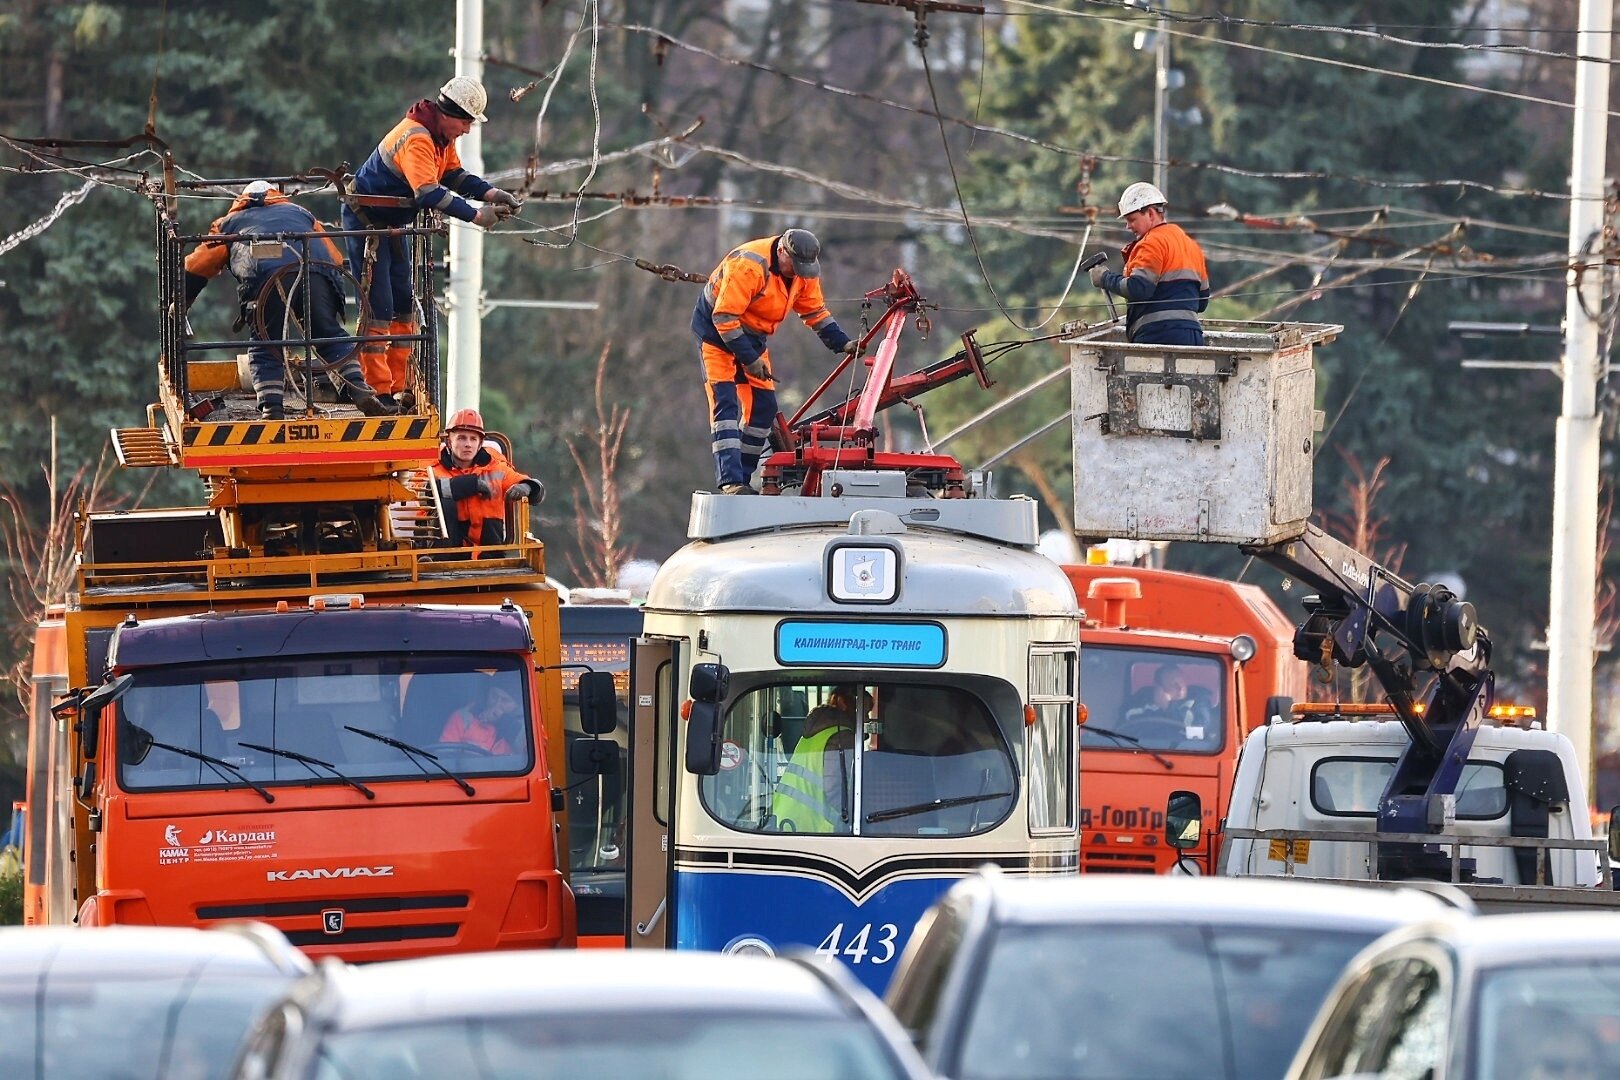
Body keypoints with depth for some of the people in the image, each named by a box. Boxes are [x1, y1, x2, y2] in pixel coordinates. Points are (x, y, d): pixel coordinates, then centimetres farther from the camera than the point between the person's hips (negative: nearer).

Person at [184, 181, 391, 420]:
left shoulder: (230, 223, 37)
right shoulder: (299, 212, 42)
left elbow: (196, 267, 32)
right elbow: (335, 259, 38)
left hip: (264, 278, -2)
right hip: (316, 273, 2)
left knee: (265, 349, 4)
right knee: (332, 337, 13)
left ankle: (272, 409, -13)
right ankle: (360, 393, -2)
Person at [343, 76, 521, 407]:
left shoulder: (442, 137, 3)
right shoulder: (416, 139, -30)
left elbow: (453, 175, 2)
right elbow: (429, 193, -39)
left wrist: (492, 194, -14)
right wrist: (476, 216, -38)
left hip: (393, 224, 10)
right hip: (366, 221, -10)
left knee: (403, 305, 11)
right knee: (378, 307, -12)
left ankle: (399, 388, 15)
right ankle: (378, 391, -11)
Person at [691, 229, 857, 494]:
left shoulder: (804, 273, -7)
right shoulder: (748, 266, -32)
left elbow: (816, 313, 6)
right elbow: (724, 318, -30)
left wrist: (843, 343, -6)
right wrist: (749, 360, -27)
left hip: (751, 337, 8)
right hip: (716, 330, -8)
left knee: (763, 406, 2)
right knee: (725, 401, -18)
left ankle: (742, 479, 9)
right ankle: (731, 481, -27)